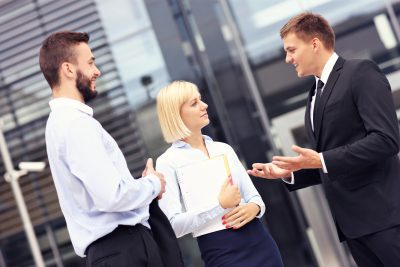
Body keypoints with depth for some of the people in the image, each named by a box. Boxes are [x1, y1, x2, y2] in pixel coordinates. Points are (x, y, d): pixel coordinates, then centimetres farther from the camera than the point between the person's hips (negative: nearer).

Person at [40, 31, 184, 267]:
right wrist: (153, 184, -7)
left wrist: (145, 186, 5)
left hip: (116, 246, 10)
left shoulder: (64, 120, 15)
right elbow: (112, 196, -25)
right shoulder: (76, 123, -17)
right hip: (124, 247, -10)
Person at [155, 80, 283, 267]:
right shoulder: (168, 162, -5)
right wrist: (220, 205, -18)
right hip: (220, 252, -5)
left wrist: (254, 207, -10)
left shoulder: (224, 149, 11)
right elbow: (173, 225, -13)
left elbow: (254, 196, 11)